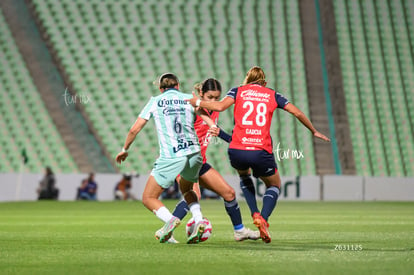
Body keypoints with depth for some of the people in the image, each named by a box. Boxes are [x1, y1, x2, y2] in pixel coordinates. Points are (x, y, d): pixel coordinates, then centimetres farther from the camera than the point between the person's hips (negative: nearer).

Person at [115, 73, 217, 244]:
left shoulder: (155, 102, 12)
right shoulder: (189, 99, 14)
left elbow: (135, 129, 11)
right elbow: (204, 114, -9)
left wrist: (125, 149, 25)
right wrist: (213, 127, -26)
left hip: (170, 158, -3)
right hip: (194, 154, 3)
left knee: (148, 199, 6)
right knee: (186, 189, 32)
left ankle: (170, 219, -22)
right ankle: (199, 220, 8)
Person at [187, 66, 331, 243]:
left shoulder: (238, 91, 11)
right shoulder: (272, 95, 14)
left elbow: (220, 106, -6)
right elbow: (297, 112, 11)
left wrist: (197, 102, 10)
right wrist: (314, 131, 26)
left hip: (237, 151, 1)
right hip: (261, 151, -1)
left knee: (244, 175, 35)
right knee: (274, 185, 23)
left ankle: (255, 214, 14)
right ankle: (263, 220, -6)